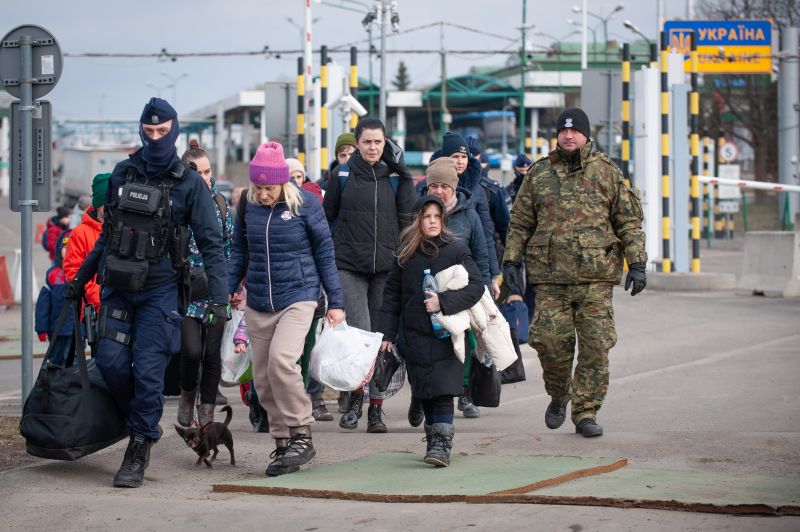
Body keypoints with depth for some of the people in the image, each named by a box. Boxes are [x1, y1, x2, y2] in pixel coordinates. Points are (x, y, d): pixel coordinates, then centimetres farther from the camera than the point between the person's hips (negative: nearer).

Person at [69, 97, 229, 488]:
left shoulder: (189, 184, -3)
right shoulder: (122, 174, 8)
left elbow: (211, 244, -4)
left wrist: (219, 298, -13)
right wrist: (81, 278, 20)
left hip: (160, 290, -3)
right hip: (117, 287, 4)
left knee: (148, 369, -7)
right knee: (111, 360, -7)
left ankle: (139, 450, 1)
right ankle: (136, 418, 20)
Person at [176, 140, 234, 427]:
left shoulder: (219, 202, 8)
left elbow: (230, 243, 14)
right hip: (188, 291, -3)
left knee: (212, 352, 1)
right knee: (192, 349, -15)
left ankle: (207, 414, 11)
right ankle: (187, 395, 14)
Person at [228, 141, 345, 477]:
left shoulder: (305, 204, -7)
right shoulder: (248, 205, 2)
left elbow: (325, 253, -1)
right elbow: (240, 251, 13)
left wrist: (336, 303, 0)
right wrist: (226, 291, 3)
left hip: (298, 297, -5)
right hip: (258, 304, 5)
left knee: (281, 360, -25)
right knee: (263, 378, 5)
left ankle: (301, 436, -12)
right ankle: (282, 443, 19)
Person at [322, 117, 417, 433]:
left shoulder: (394, 177, 7)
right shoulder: (343, 176, 4)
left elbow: (409, 216, -3)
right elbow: (326, 218, 10)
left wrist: (402, 171, -6)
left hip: (386, 268, 2)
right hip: (349, 268, -2)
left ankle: (376, 409, 12)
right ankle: (355, 399, 6)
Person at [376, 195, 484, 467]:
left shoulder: (456, 251, -2)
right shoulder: (405, 255, 8)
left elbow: (476, 286, -8)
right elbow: (392, 294, 11)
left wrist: (444, 302, -18)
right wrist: (387, 332, 5)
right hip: (416, 335, 3)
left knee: (443, 390, -12)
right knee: (426, 393, 8)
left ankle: (442, 444, -14)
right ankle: (434, 440, 19)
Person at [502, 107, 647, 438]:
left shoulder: (607, 172, 7)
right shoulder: (539, 173, 11)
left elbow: (629, 221, 7)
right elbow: (520, 222, 15)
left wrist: (637, 263, -1)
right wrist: (511, 261, 7)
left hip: (595, 276, -1)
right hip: (550, 276, 1)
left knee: (595, 345, -5)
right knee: (550, 340, -5)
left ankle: (586, 411, 5)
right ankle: (559, 395, 21)